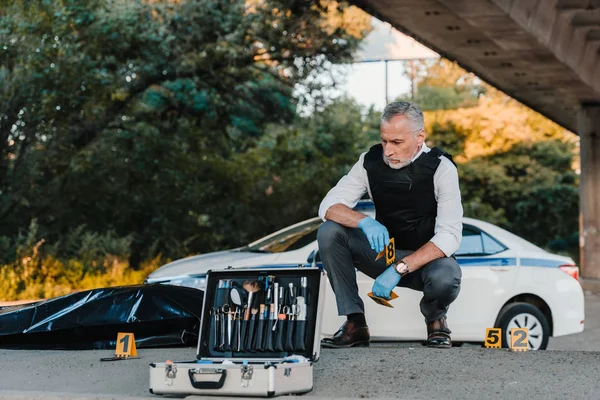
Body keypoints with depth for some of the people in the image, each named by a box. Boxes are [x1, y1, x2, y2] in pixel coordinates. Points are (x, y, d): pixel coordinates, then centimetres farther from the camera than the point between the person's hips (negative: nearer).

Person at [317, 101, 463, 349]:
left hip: (427, 257, -3)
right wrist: (365, 222, -34)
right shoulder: (371, 161, -9)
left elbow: (449, 235, -25)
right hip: (384, 252, 4)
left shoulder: (441, 168, -19)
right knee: (329, 232, -20)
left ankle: (435, 318, 1)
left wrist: (400, 269, -36)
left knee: (445, 277, -38)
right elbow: (328, 207, -12)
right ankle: (355, 325, -12)